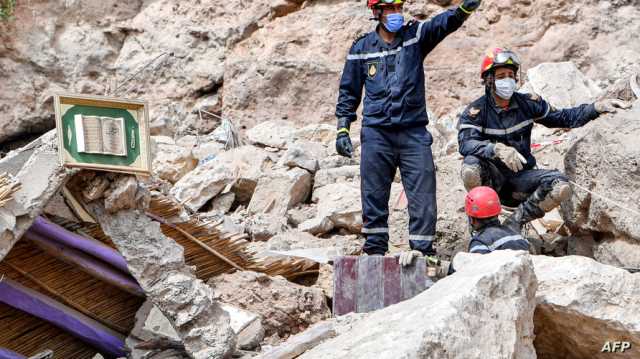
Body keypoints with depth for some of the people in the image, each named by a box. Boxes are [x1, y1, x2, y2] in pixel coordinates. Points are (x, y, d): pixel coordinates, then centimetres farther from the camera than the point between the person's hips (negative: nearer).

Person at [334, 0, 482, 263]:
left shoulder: (415, 36, 5)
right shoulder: (361, 48, 7)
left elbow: (444, 23, -14)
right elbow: (349, 91, 13)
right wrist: (342, 129, 5)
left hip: (413, 132, 0)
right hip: (376, 133, 0)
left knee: (423, 196, -5)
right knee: (374, 197, 4)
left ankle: (422, 252, 1)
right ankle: (374, 252, 14)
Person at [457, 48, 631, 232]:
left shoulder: (527, 104, 2)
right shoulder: (476, 111, -11)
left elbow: (563, 118, 11)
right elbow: (466, 144, -28)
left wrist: (597, 107, -2)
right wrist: (498, 149, -46)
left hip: (520, 177, 4)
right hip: (491, 178, -3)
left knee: (561, 186, -23)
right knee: (471, 167, -37)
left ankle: (515, 221, -8)